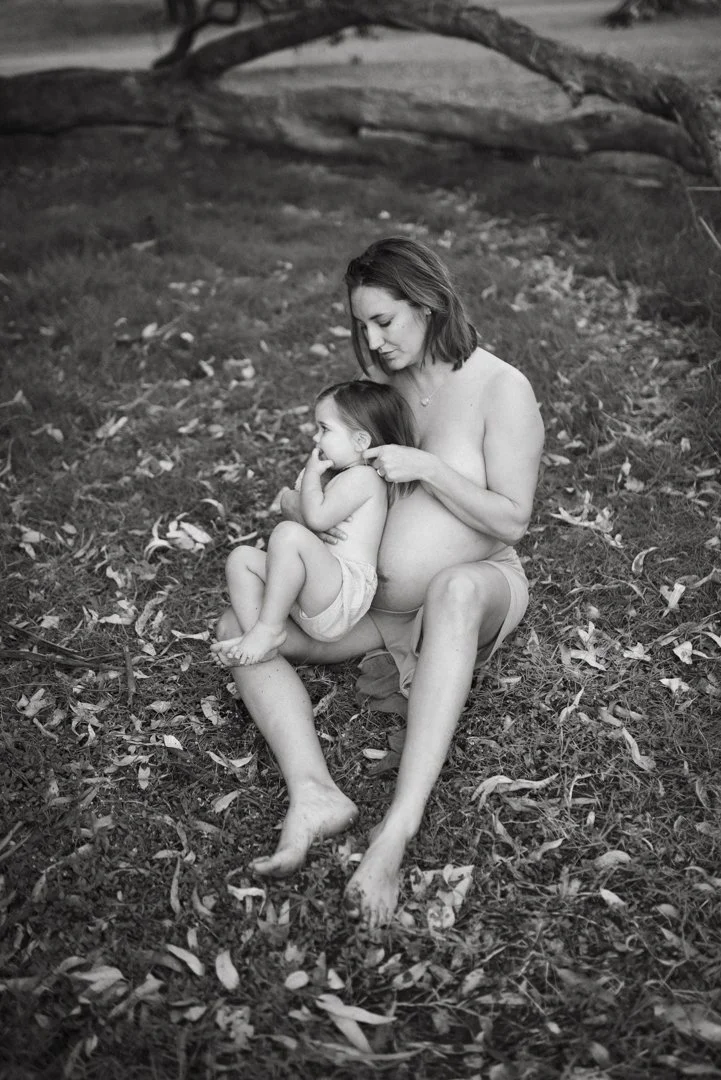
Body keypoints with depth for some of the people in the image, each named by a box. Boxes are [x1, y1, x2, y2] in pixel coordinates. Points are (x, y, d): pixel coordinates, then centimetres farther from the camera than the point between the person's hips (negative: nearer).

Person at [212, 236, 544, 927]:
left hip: (477, 592, -6)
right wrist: (305, 504, -6)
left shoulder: (501, 389, -9)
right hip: (377, 603, 6)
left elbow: (511, 520, -13)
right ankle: (313, 793, -35)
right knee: (237, 627, -13)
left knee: (454, 588, -44)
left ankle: (400, 824, -49)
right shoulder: (382, 381, 8)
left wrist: (427, 468, -22)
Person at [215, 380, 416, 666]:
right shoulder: (344, 478, 26)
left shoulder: (362, 476, -7)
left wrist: (311, 475, -3)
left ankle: (269, 629, -23)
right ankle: (255, 646, -11)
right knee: (241, 557, 8)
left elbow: (316, 518, -19)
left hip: (346, 594, -11)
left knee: (288, 533, -32)